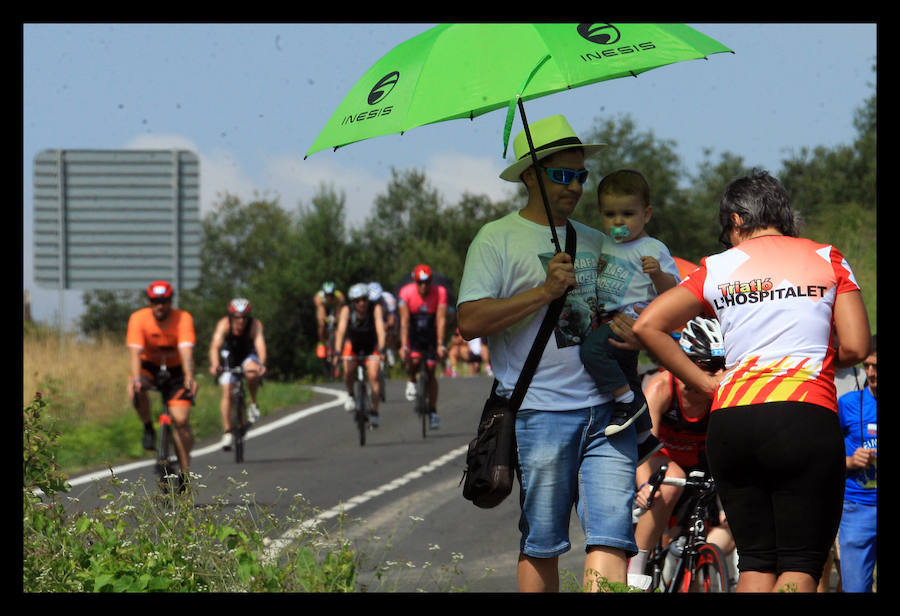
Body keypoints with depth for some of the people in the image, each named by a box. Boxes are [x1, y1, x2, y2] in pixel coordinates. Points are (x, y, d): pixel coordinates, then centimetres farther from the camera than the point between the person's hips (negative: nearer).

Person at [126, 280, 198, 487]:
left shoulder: (183, 319, -21)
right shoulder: (138, 319, -20)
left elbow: (186, 351, -33)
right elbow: (135, 352, -30)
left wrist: (189, 378, -49)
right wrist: (136, 379, -47)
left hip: (175, 370, 0)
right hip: (149, 367, 0)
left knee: (181, 420, -13)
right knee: (137, 391, -34)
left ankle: (184, 472, -2)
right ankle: (148, 429, -9)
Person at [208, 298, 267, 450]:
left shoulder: (255, 325, -29)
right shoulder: (224, 324, -29)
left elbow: (260, 345, -43)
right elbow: (215, 346, -41)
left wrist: (261, 364, -62)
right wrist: (215, 365, -59)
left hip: (249, 355, -1)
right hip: (229, 355, 1)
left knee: (252, 374, -34)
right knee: (227, 393, -12)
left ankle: (253, 403, -8)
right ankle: (227, 433, -3)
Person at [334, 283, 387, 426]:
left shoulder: (375, 308, -28)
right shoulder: (347, 311, -26)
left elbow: (380, 329, -38)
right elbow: (341, 330, -36)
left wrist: (381, 350, -51)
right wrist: (337, 352, -49)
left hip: (371, 344, -1)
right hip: (353, 343, 1)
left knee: (373, 375, -16)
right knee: (348, 371, -22)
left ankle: (374, 412, -8)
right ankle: (351, 396, 7)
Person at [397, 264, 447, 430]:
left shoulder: (440, 292, -21)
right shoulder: (406, 293, -22)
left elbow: (441, 320, -24)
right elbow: (404, 321, -25)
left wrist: (440, 345, -32)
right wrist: (403, 346, -33)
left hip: (431, 333, 1)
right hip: (413, 333, -1)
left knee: (430, 373, -1)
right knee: (414, 360, -28)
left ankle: (433, 412, 7)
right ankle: (412, 381, 5)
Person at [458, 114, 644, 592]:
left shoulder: (596, 242, 19)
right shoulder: (499, 239, 3)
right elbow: (469, 322, -8)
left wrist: (631, 328, 5)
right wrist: (544, 291, -14)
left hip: (606, 407, 4)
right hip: (540, 412, -4)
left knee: (611, 537, -8)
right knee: (541, 546, 0)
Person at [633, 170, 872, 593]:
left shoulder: (719, 268, 12)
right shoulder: (825, 258, 10)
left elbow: (646, 326, 5)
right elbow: (855, 347, 1)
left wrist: (706, 383, 11)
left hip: (730, 421, 2)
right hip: (806, 416, -2)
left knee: (756, 563, 11)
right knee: (801, 566, -2)